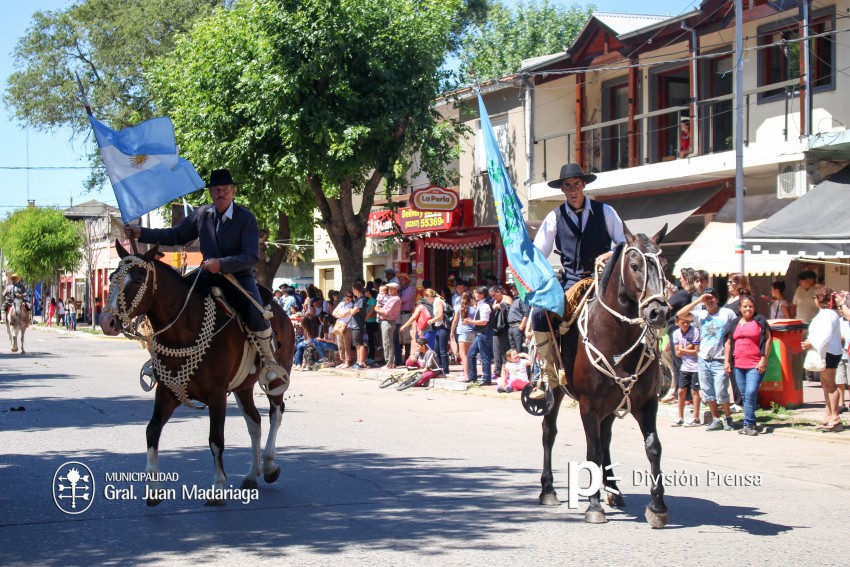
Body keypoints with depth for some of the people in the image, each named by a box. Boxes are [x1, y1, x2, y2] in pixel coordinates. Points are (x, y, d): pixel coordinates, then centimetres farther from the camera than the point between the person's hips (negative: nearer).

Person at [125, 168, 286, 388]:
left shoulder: (247, 218, -10)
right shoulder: (202, 214, 4)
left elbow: (252, 256, -16)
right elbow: (177, 236, 15)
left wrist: (221, 264, -28)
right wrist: (141, 233, 8)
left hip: (239, 276, -5)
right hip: (209, 276, 5)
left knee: (256, 316, -30)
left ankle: (268, 360, -4)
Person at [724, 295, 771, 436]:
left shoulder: (760, 321, 1)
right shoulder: (734, 324, 15)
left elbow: (767, 340, -3)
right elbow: (728, 343, 16)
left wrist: (764, 359, -9)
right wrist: (726, 361, 8)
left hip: (755, 365, -5)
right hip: (738, 365, 5)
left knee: (751, 393, -16)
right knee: (745, 395, 8)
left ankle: (748, 424, -11)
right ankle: (750, 424, 16)